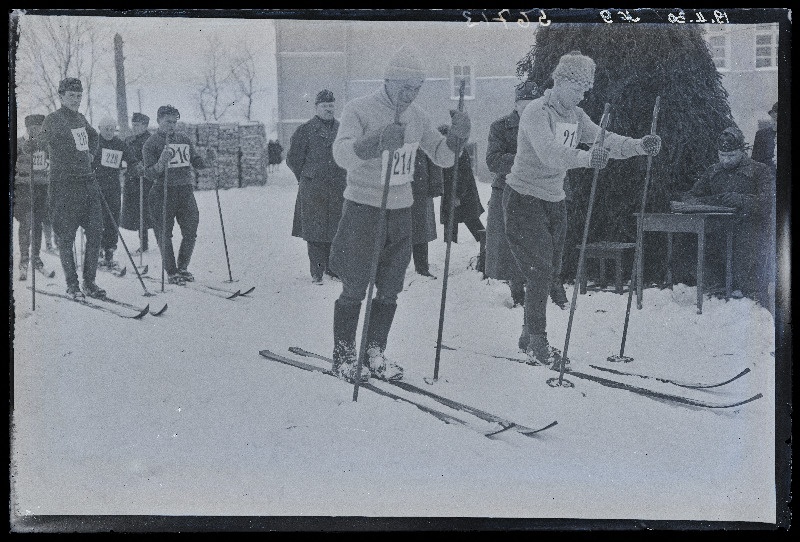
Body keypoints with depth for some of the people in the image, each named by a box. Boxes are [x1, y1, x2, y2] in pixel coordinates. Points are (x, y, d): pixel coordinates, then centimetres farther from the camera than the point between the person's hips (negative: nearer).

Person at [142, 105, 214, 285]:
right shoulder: (151, 143, 1)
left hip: (186, 189, 4)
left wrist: (208, 160, -4)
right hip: (163, 191, -4)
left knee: (191, 231, 1)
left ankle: (182, 268, 19)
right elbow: (150, 173, -5)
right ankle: (171, 272, 10)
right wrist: (161, 163, -25)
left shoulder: (184, 139, 14)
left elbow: (196, 162, 16)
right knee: (164, 234, -2)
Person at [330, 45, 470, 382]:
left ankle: (374, 354, 22)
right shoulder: (360, 110, -11)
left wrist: (456, 137, -11)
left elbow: (442, 158, 11)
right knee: (355, 289, 1)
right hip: (363, 209, -5)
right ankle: (343, 356, 15)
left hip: (401, 212, 5)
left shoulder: (416, 117, 7)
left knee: (389, 291, 8)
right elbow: (342, 155, -25)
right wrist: (377, 141, -43)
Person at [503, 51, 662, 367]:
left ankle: (530, 335, 26)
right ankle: (537, 347, -5)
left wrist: (639, 146, -21)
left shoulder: (575, 116, 6)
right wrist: (585, 158, -53)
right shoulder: (536, 112, -19)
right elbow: (549, 153, -36)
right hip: (523, 200, -8)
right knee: (539, 270, -12)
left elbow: (604, 141, -3)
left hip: (554, 201, 8)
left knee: (550, 271, 11)